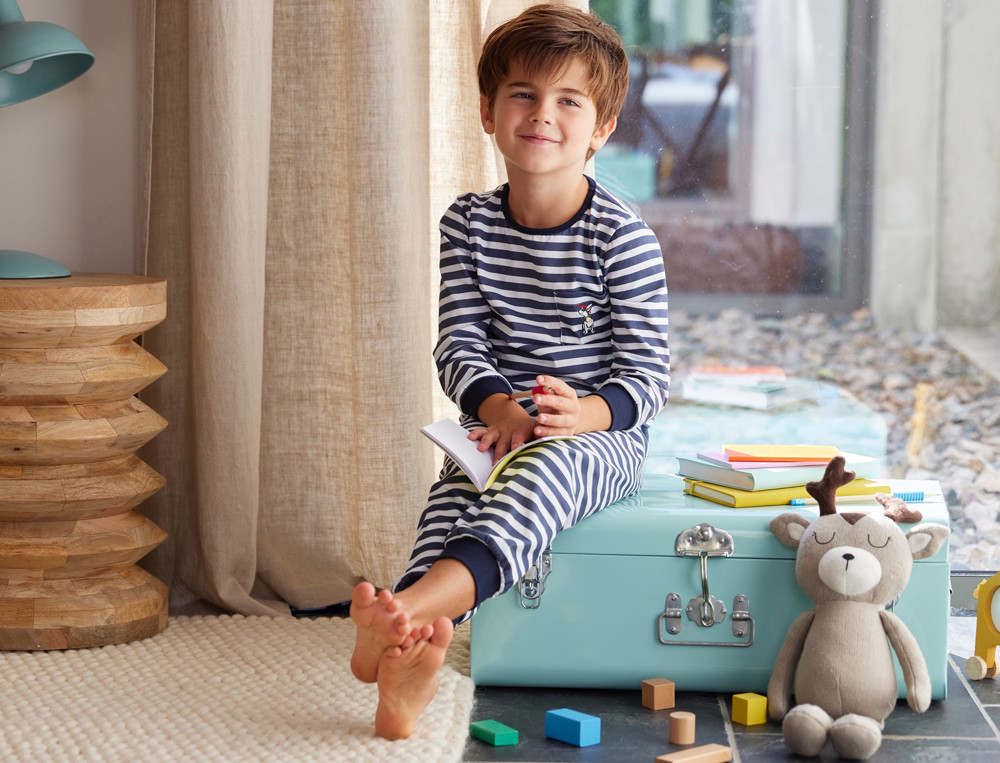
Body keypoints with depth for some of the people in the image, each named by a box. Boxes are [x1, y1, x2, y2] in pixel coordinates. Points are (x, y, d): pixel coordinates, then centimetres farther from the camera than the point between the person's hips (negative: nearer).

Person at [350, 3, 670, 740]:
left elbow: (648, 376, -8)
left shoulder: (622, 236, -7)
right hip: (498, 425, 4)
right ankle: (415, 648, -54)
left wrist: (583, 414, -29)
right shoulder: (468, 224, 6)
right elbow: (459, 342, 2)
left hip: (600, 436, -4)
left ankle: (417, 601, -58)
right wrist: (499, 408, -20)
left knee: (547, 467, -37)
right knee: (457, 487, -29)